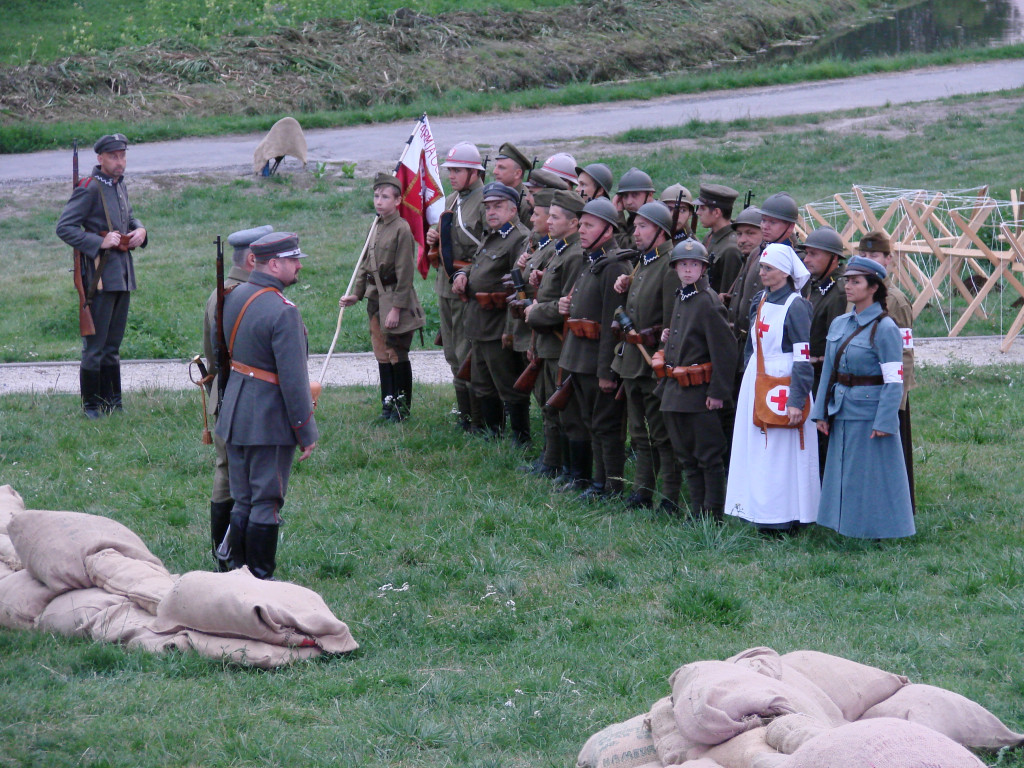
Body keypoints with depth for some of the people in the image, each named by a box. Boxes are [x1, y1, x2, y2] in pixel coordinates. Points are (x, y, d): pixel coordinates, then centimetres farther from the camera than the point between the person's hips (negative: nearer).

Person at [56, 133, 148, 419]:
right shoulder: (90, 188, -13)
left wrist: (140, 230, 6)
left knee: (113, 344, 15)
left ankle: (112, 403, 21)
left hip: (123, 274, 8)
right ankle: (91, 406, 4)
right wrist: (99, 242, -21)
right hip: (100, 274, -8)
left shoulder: (120, 185, 12)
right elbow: (64, 227, -15)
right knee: (95, 346, -3)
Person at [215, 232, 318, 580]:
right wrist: (306, 431, -12)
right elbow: (294, 380, -20)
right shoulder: (283, 313, -21)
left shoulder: (235, 297, 5)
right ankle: (259, 579, 8)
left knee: (242, 500, 16)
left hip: (235, 416, 8)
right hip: (271, 421, -8)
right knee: (266, 503, 2)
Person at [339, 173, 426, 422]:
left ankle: (402, 408, 8)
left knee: (397, 355, -1)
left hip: (395, 301, -8)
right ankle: (388, 404, 18)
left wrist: (396, 308, -18)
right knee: (382, 354, 11)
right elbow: (366, 264, 20)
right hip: (376, 300, 8)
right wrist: (356, 294, 12)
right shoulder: (378, 228, 12)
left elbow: (405, 273, -16)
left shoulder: (402, 229, -14)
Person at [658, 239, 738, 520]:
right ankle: (697, 510, 20)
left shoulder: (707, 302, -14)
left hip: (699, 391, -9)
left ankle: (713, 514, 4)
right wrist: (668, 337, 10)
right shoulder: (680, 299, 12)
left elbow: (725, 350, -18)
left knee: (709, 456, -2)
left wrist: (718, 392, -18)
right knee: (686, 456, 13)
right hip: (675, 391, 9)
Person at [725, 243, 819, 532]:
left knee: (782, 453, -6)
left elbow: (804, 359, -16)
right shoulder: (760, 301, 11)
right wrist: (747, 382, 19)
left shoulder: (795, 306, -13)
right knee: (757, 452, 9)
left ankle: (785, 520, -1)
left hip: (782, 386, -8)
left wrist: (796, 401, -20)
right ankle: (763, 518, 15)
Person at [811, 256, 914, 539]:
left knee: (872, 475, 0)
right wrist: (821, 411, 9)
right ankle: (848, 528, 21)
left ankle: (877, 530, 10)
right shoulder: (840, 324, 8)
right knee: (844, 473, 12)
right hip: (842, 414, 7)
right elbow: (828, 371, 13)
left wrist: (884, 423, -19)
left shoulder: (885, 329, -13)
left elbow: (894, 381, -15)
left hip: (870, 413, -7)